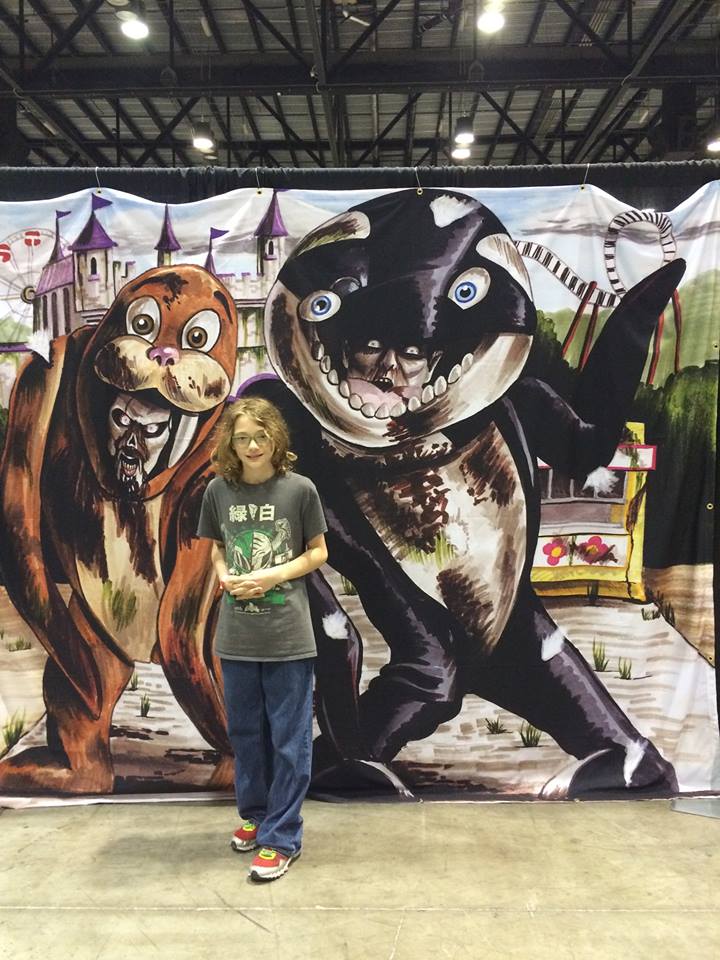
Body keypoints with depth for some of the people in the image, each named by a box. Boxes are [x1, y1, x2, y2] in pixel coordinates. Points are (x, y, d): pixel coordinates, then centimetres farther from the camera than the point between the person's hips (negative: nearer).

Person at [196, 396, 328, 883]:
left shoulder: (299, 489, -9)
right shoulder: (219, 490, 0)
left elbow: (318, 552, 0)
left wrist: (273, 576, -15)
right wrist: (225, 577, -8)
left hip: (287, 636, -3)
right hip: (237, 636, 4)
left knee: (289, 740, 5)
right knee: (245, 731, 18)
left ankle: (282, 837, 20)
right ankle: (255, 813, 39)